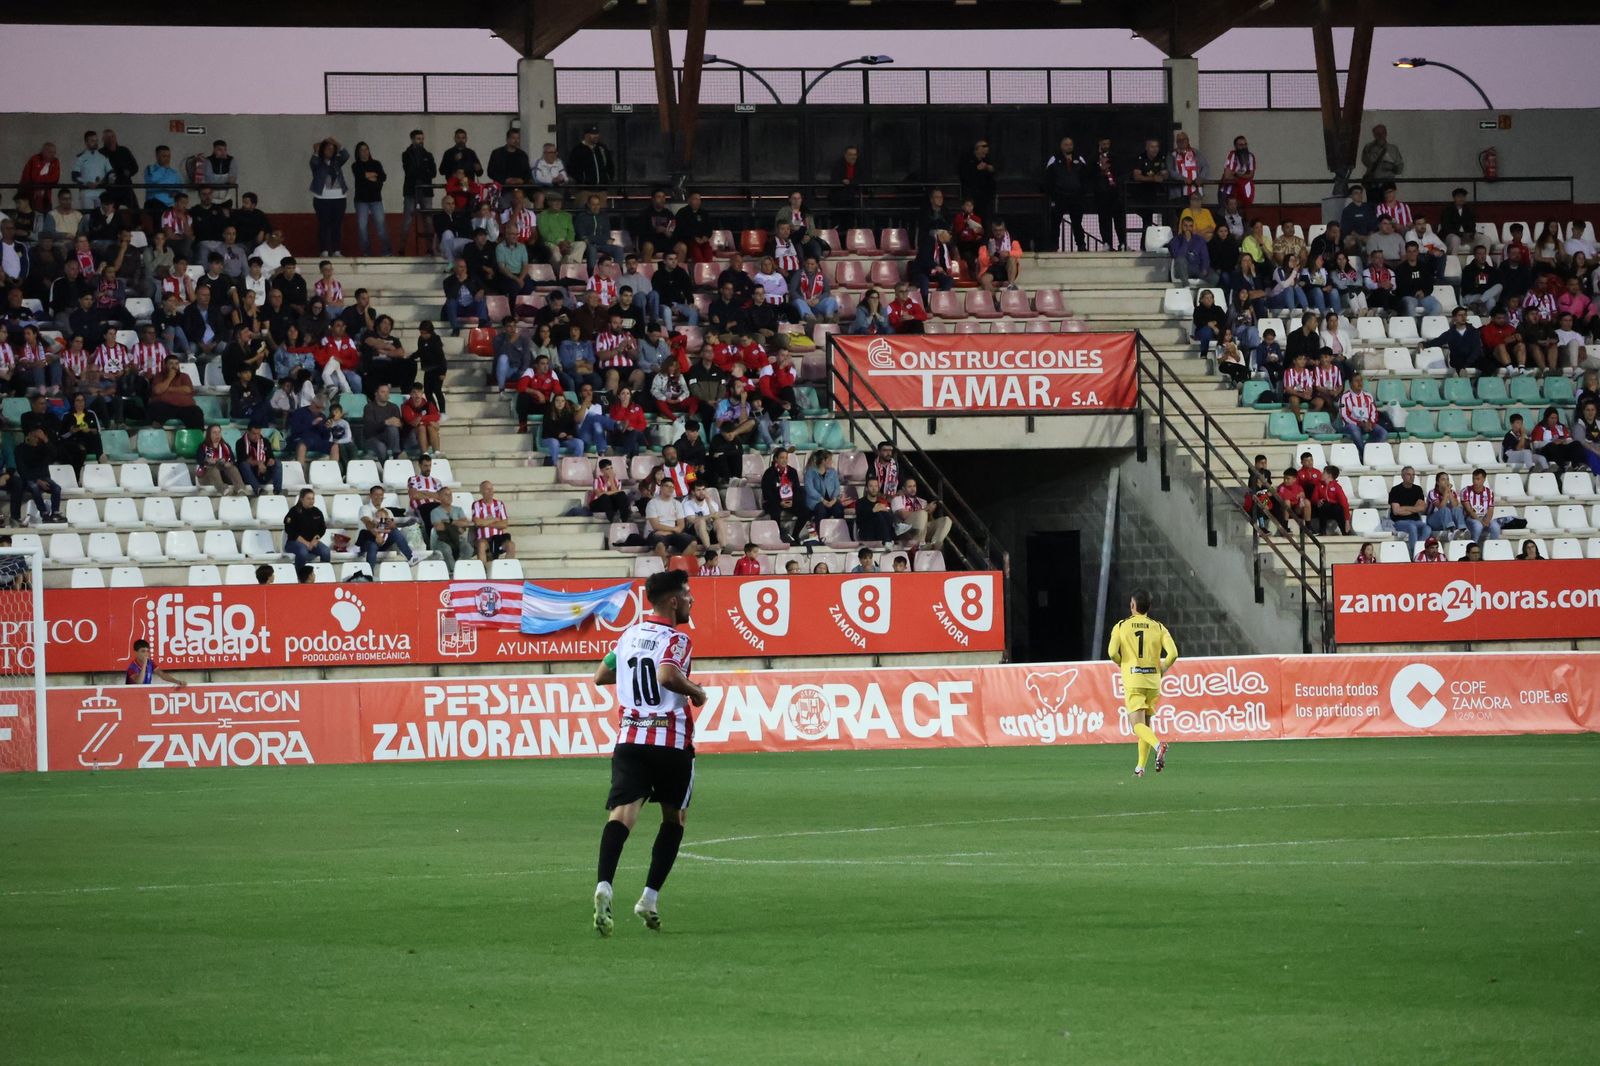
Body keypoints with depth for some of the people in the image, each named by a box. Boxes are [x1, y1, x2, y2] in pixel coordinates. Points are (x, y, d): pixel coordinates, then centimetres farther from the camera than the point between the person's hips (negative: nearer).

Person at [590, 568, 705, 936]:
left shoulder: (629, 635, 13)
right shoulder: (675, 639, -7)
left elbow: (601, 677, 22)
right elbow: (669, 675, -25)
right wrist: (696, 692, -8)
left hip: (629, 738, 4)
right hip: (671, 740, -4)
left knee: (622, 812, -11)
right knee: (675, 816, 16)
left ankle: (604, 885, -36)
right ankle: (650, 898, 9)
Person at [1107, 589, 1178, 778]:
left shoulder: (1121, 626, 1)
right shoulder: (1158, 628, 5)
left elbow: (1112, 652, -11)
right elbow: (1173, 653, -7)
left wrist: (1122, 663, 10)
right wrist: (1163, 668, 12)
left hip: (1132, 679, -3)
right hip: (1153, 680, 3)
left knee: (1138, 725, -8)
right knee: (1146, 722, 16)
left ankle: (1158, 744, -38)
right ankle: (1140, 767, 15)